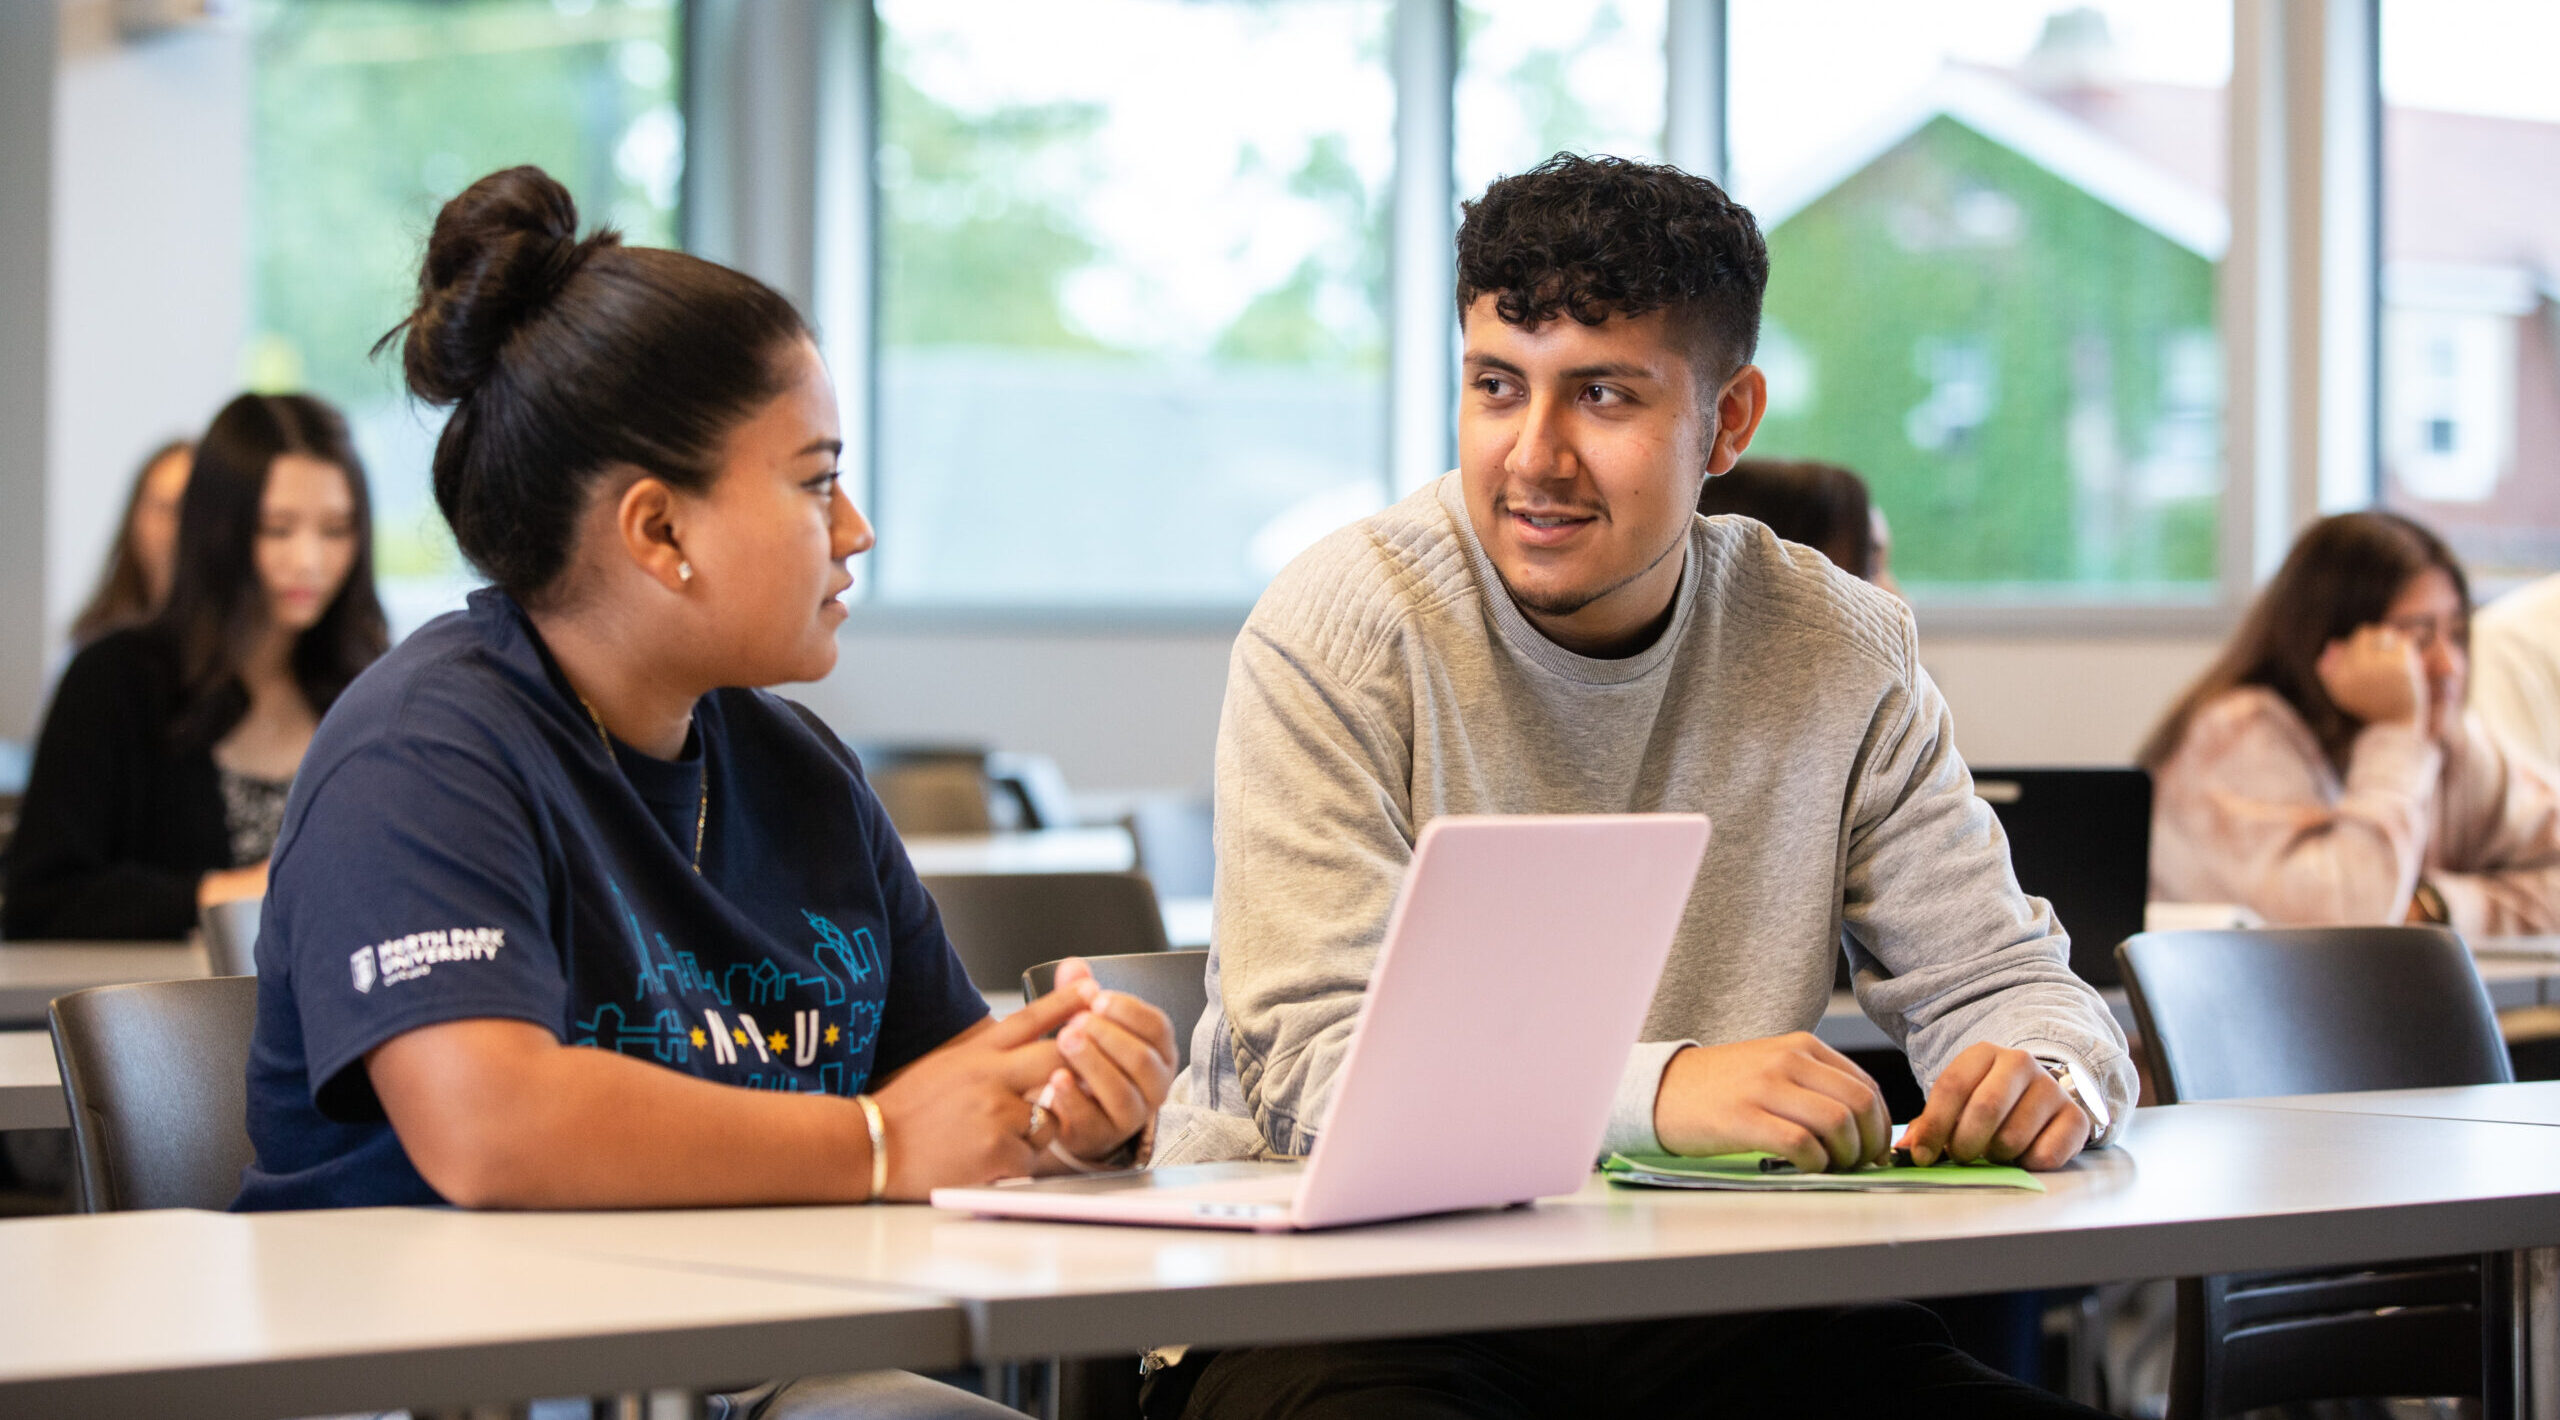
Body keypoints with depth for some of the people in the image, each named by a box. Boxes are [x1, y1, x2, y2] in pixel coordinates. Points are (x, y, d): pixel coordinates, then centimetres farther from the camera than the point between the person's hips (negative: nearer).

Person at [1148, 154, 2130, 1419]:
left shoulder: (1839, 652, 4)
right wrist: (1651, 1091, -33)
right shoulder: (1340, 628, -9)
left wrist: (2044, 1075, -17)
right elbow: (1315, 1065, -18)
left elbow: (1992, 979, 9)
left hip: (1701, 1303, 4)